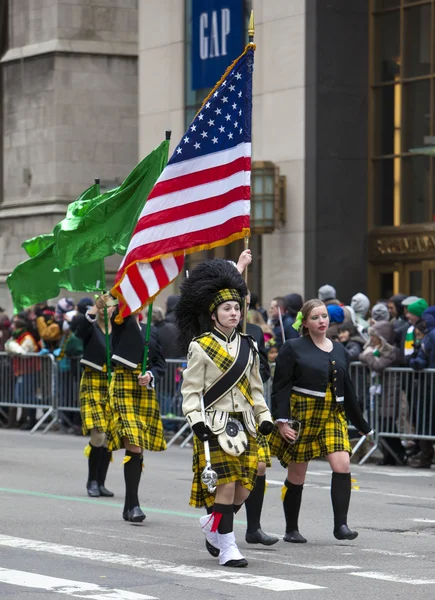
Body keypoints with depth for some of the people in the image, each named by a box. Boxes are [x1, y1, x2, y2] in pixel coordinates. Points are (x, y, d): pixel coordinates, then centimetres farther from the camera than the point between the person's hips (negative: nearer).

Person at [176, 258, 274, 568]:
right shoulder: (200, 347, -4)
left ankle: (213, 522, 29)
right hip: (217, 424, -5)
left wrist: (264, 416, 8)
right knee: (226, 484, -10)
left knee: (244, 488, 2)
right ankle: (227, 547, -3)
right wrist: (196, 422, -17)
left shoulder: (247, 346, 13)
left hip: (244, 424, 5)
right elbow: (191, 389, -6)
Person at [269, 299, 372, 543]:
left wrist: (363, 425, 22)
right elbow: (281, 386, -6)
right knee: (297, 475, 4)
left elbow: (348, 389, 19)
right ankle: (291, 530, 18)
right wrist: (282, 420, -17)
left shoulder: (339, 350, 13)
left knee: (343, 465, -16)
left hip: (333, 415, 4)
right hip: (302, 414, -4)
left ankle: (341, 524, -13)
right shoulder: (293, 348, -2)